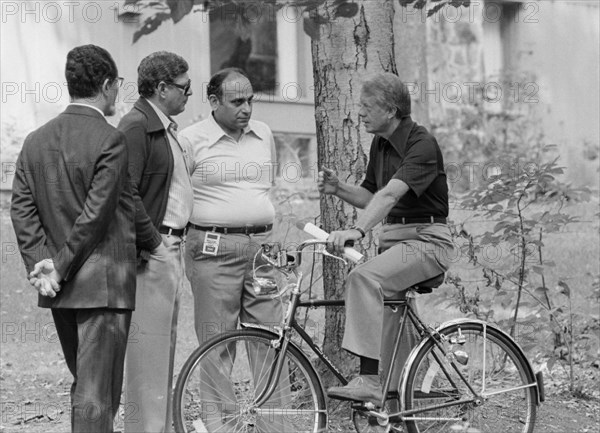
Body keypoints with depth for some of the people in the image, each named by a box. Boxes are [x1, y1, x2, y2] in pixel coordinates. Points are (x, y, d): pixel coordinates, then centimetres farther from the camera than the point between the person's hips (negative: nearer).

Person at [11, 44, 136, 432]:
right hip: (103, 281, -7)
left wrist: (39, 263, -2)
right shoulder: (110, 141, -14)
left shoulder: (36, 141, 7)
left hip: (60, 288, 7)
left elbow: (21, 208, 3)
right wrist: (60, 266, -10)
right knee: (97, 394, -3)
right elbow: (96, 214, -18)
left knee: (84, 383, 19)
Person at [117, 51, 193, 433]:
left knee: (166, 340, 14)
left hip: (172, 247, 10)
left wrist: (178, 240, 15)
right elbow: (126, 194, -21)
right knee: (149, 340, -8)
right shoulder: (136, 126, -13)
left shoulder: (167, 127, 18)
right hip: (153, 253, -10)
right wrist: (153, 243, -18)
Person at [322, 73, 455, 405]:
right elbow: (371, 197, 19)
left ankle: (369, 381, -35)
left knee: (364, 277, -30)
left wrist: (356, 231, -43)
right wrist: (338, 188, 0)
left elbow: (390, 194, -31)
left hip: (426, 240, -10)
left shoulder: (422, 144, -17)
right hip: (393, 238, 10)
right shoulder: (380, 144, 11)